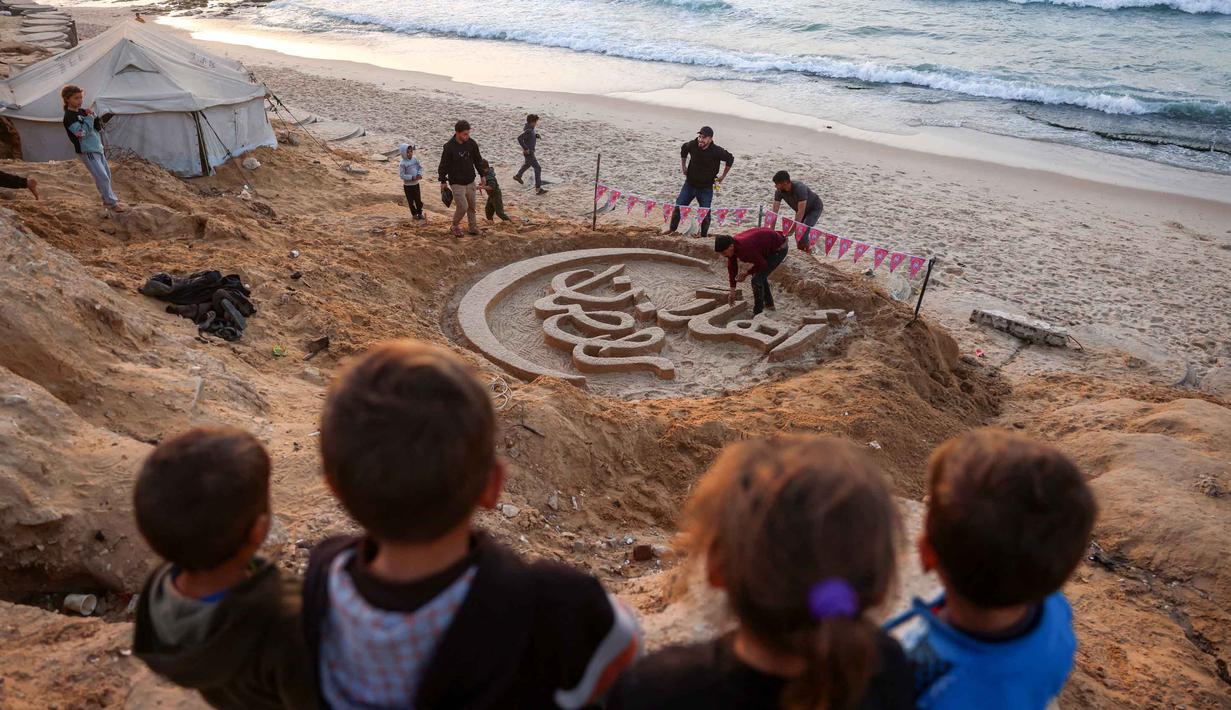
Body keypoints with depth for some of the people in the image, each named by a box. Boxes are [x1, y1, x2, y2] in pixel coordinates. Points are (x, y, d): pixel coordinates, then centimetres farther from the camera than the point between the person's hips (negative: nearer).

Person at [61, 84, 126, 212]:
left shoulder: (83, 111, 11)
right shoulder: (69, 117, -14)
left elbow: (98, 127, 14)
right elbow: (82, 132, -26)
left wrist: (98, 120, -7)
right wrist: (89, 117, -21)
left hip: (98, 148, 9)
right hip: (87, 151, -9)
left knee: (107, 173, 16)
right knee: (102, 177, -10)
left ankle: (109, 199, 29)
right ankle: (112, 203, -6)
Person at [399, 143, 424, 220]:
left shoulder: (415, 159, -3)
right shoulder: (402, 164, -19)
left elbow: (420, 167, 6)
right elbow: (402, 175, -20)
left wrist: (419, 174, -12)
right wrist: (411, 178, -23)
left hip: (416, 183, 4)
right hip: (408, 185, -4)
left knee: (418, 199, 12)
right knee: (411, 201, 7)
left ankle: (420, 213, 26)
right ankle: (414, 214, 21)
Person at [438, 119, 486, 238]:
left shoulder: (472, 144, -4)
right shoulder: (449, 147, -17)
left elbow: (478, 160, 10)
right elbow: (444, 165, -8)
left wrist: (482, 176, 13)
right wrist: (443, 182, -4)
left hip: (470, 182, 5)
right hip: (456, 183, -5)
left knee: (471, 206, 13)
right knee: (463, 207, -6)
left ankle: (473, 227, 29)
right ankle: (455, 226, 19)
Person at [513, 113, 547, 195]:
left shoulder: (531, 128, 1)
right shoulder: (528, 130, -28)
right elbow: (519, 138, -36)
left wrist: (537, 136, 0)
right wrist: (525, 148, -31)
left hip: (531, 150, 10)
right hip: (528, 152, -10)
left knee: (528, 164, 34)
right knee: (538, 168, -8)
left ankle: (518, 176, 57)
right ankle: (538, 189, -8)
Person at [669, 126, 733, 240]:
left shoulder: (717, 152, -18)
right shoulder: (692, 145, -11)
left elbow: (730, 159, 1)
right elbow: (683, 149, 14)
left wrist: (723, 176, 4)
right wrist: (683, 166, 12)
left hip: (706, 188, -2)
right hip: (689, 184, 2)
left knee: (705, 213, 0)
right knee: (678, 208, 1)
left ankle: (704, 236, 16)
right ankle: (672, 230, 16)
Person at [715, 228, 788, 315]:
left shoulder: (744, 248, -36)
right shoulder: (731, 245, -8)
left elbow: (762, 264, -24)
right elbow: (732, 268, 1)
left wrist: (746, 273, -11)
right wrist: (732, 292, 3)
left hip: (779, 249, -10)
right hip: (768, 248, 10)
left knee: (757, 280, -13)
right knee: (760, 276, 24)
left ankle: (758, 314, -2)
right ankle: (769, 304, 41)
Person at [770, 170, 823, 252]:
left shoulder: (799, 188, -40)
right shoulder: (779, 191, -23)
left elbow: (801, 212, -40)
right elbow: (774, 211, -21)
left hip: (815, 208, -6)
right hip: (801, 209, 6)